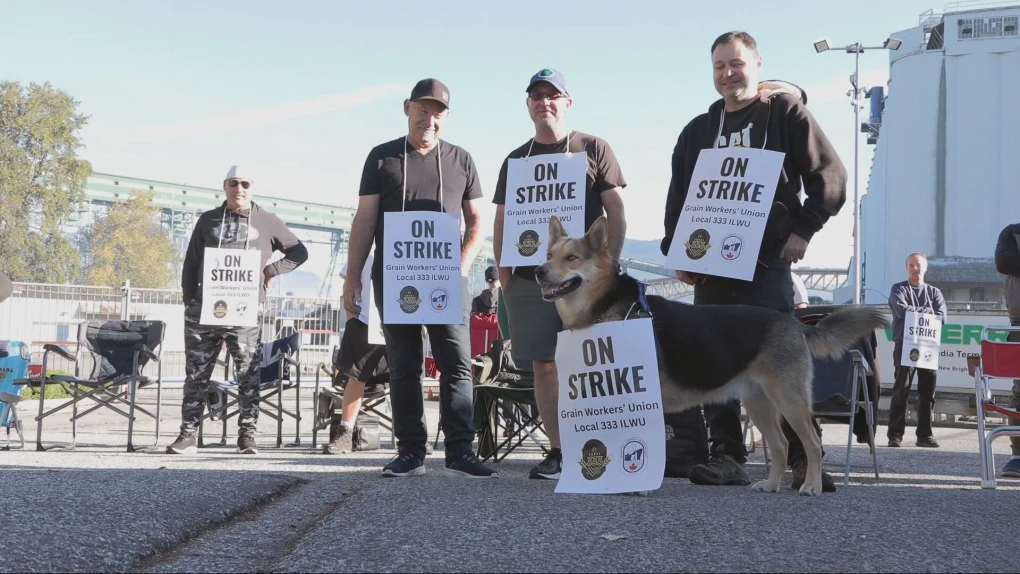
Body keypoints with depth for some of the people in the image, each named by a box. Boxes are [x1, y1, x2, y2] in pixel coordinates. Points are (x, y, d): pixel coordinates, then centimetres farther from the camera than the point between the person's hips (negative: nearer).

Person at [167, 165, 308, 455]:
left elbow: (299, 252, 14)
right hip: (204, 309, 2)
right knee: (196, 375, 3)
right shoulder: (208, 220, 13)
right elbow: (191, 264, 14)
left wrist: (270, 271, 3)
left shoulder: (267, 222, 8)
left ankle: (247, 436, 3)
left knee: (249, 377, -2)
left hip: (245, 312, -2)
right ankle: (188, 434, 8)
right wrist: (189, 301, 7)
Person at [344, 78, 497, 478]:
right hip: (393, 279, 0)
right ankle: (410, 453, 8)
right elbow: (364, 221, 6)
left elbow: (475, 223, 12)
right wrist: (351, 279, 1)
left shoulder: (460, 160, 11)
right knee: (403, 367, 3)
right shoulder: (382, 157, 9)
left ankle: (460, 453, -5)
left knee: (457, 364, -7)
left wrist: (463, 265, -5)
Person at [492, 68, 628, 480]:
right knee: (543, 364, 2)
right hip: (530, 278, 4)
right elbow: (502, 220, 16)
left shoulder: (593, 149, 6)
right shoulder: (516, 160, 16)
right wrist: (503, 272, 5)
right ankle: (558, 450, 8)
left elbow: (616, 210, 2)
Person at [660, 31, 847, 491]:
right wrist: (676, 252, 10)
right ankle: (726, 456, 8)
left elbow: (830, 176, 0)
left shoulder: (786, 112, 5)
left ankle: (804, 459, -2)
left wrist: (803, 229, -8)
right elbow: (678, 198, 21)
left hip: (767, 262, -5)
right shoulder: (698, 131, 18)